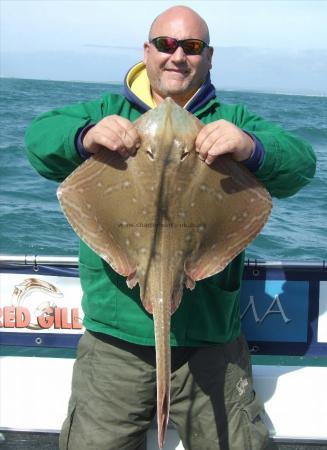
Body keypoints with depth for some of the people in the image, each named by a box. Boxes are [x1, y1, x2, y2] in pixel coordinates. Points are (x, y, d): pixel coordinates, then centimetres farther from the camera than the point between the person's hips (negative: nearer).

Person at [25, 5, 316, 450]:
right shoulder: (107, 111, 11)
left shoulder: (234, 121, 10)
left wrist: (252, 147, -30)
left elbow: (300, 162, -7)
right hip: (115, 342, 0)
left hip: (211, 343, 0)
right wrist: (86, 137, -29)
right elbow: (39, 136, -7)